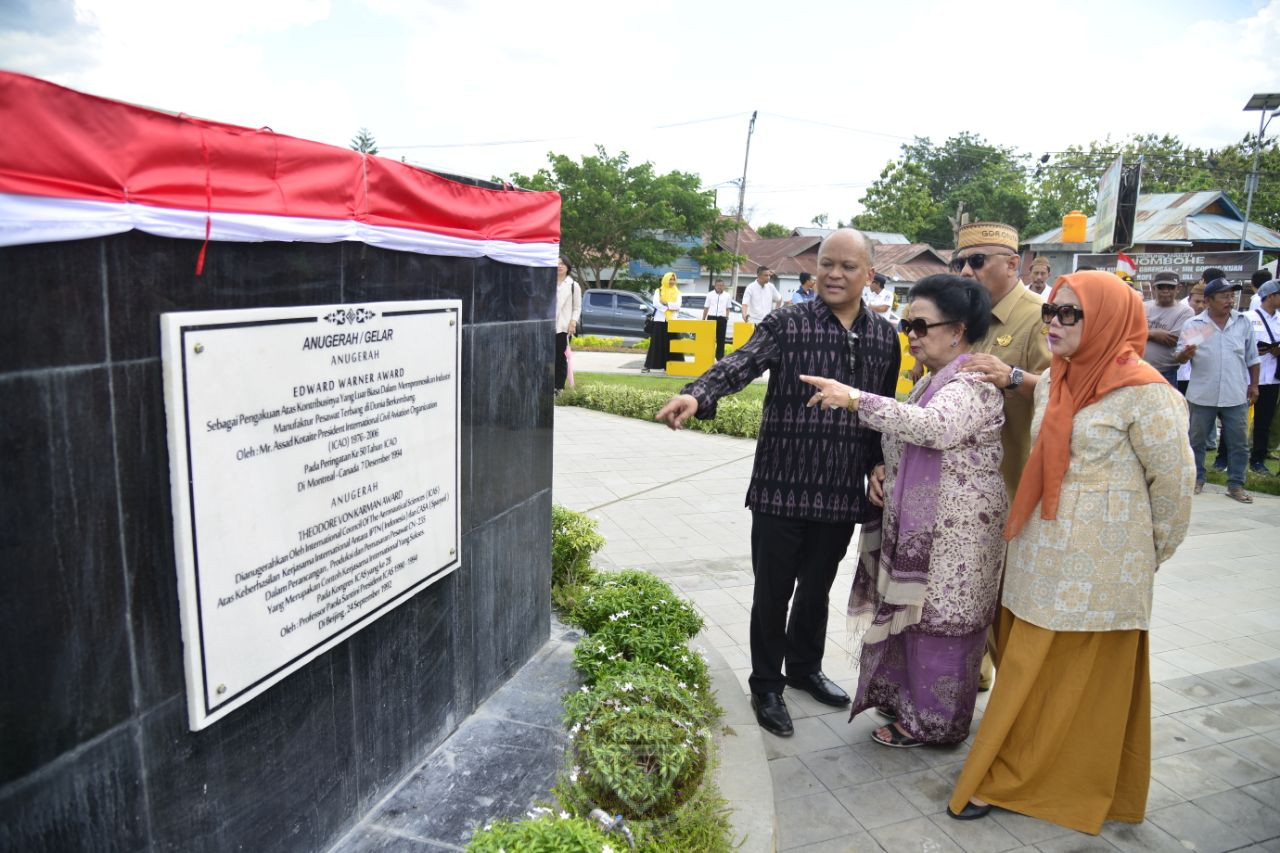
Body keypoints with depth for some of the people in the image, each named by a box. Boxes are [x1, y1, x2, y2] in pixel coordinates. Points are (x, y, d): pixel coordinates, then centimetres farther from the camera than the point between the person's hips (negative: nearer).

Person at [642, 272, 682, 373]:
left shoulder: (677, 292, 10)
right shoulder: (658, 291, 6)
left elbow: (677, 305, -4)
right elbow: (655, 303, -10)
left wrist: (666, 303, -14)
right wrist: (669, 308, -14)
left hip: (672, 321, 2)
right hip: (660, 320, -2)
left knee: (670, 344, 0)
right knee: (656, 343, -3)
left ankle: (668, 366, 3)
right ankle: (648, 365, -1)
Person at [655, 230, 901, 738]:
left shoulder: (884, 337, 7)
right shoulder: (786, 324, -7)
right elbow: (740, 364, -24)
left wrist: (880, 466, 7)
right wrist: (697, 394, -42)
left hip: (843, 492, 4)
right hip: (782, 487, -3)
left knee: (817, 587, 20)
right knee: (773, 592, 8)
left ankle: (804, 667, 43)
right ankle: (766, 685, 28)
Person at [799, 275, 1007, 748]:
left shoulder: (974, 385, -17)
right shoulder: (932, 381, 14)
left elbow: (934, 426, -36)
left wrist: (857, 399, -38)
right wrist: (883, 475, 11)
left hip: (954, 530, -9)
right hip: (917, 523, 9)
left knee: (937, 619, 3)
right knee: (914, 612, 16)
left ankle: (931, 721, 19)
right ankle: (910, 700, 32)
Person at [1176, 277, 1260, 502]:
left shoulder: (1243, 322, 3)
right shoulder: (1193, 324, -4)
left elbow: (1252, 358, 11)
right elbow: (1178, 357, -4)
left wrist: (1253, 385, 11)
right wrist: (1185, 353, -26)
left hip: (1236, 396, 2)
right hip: (1202, 396, -2)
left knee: (1238, 443, 6)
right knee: (1196, 441, 9)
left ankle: (1236, 485, 16)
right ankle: (1197, 479, 24)